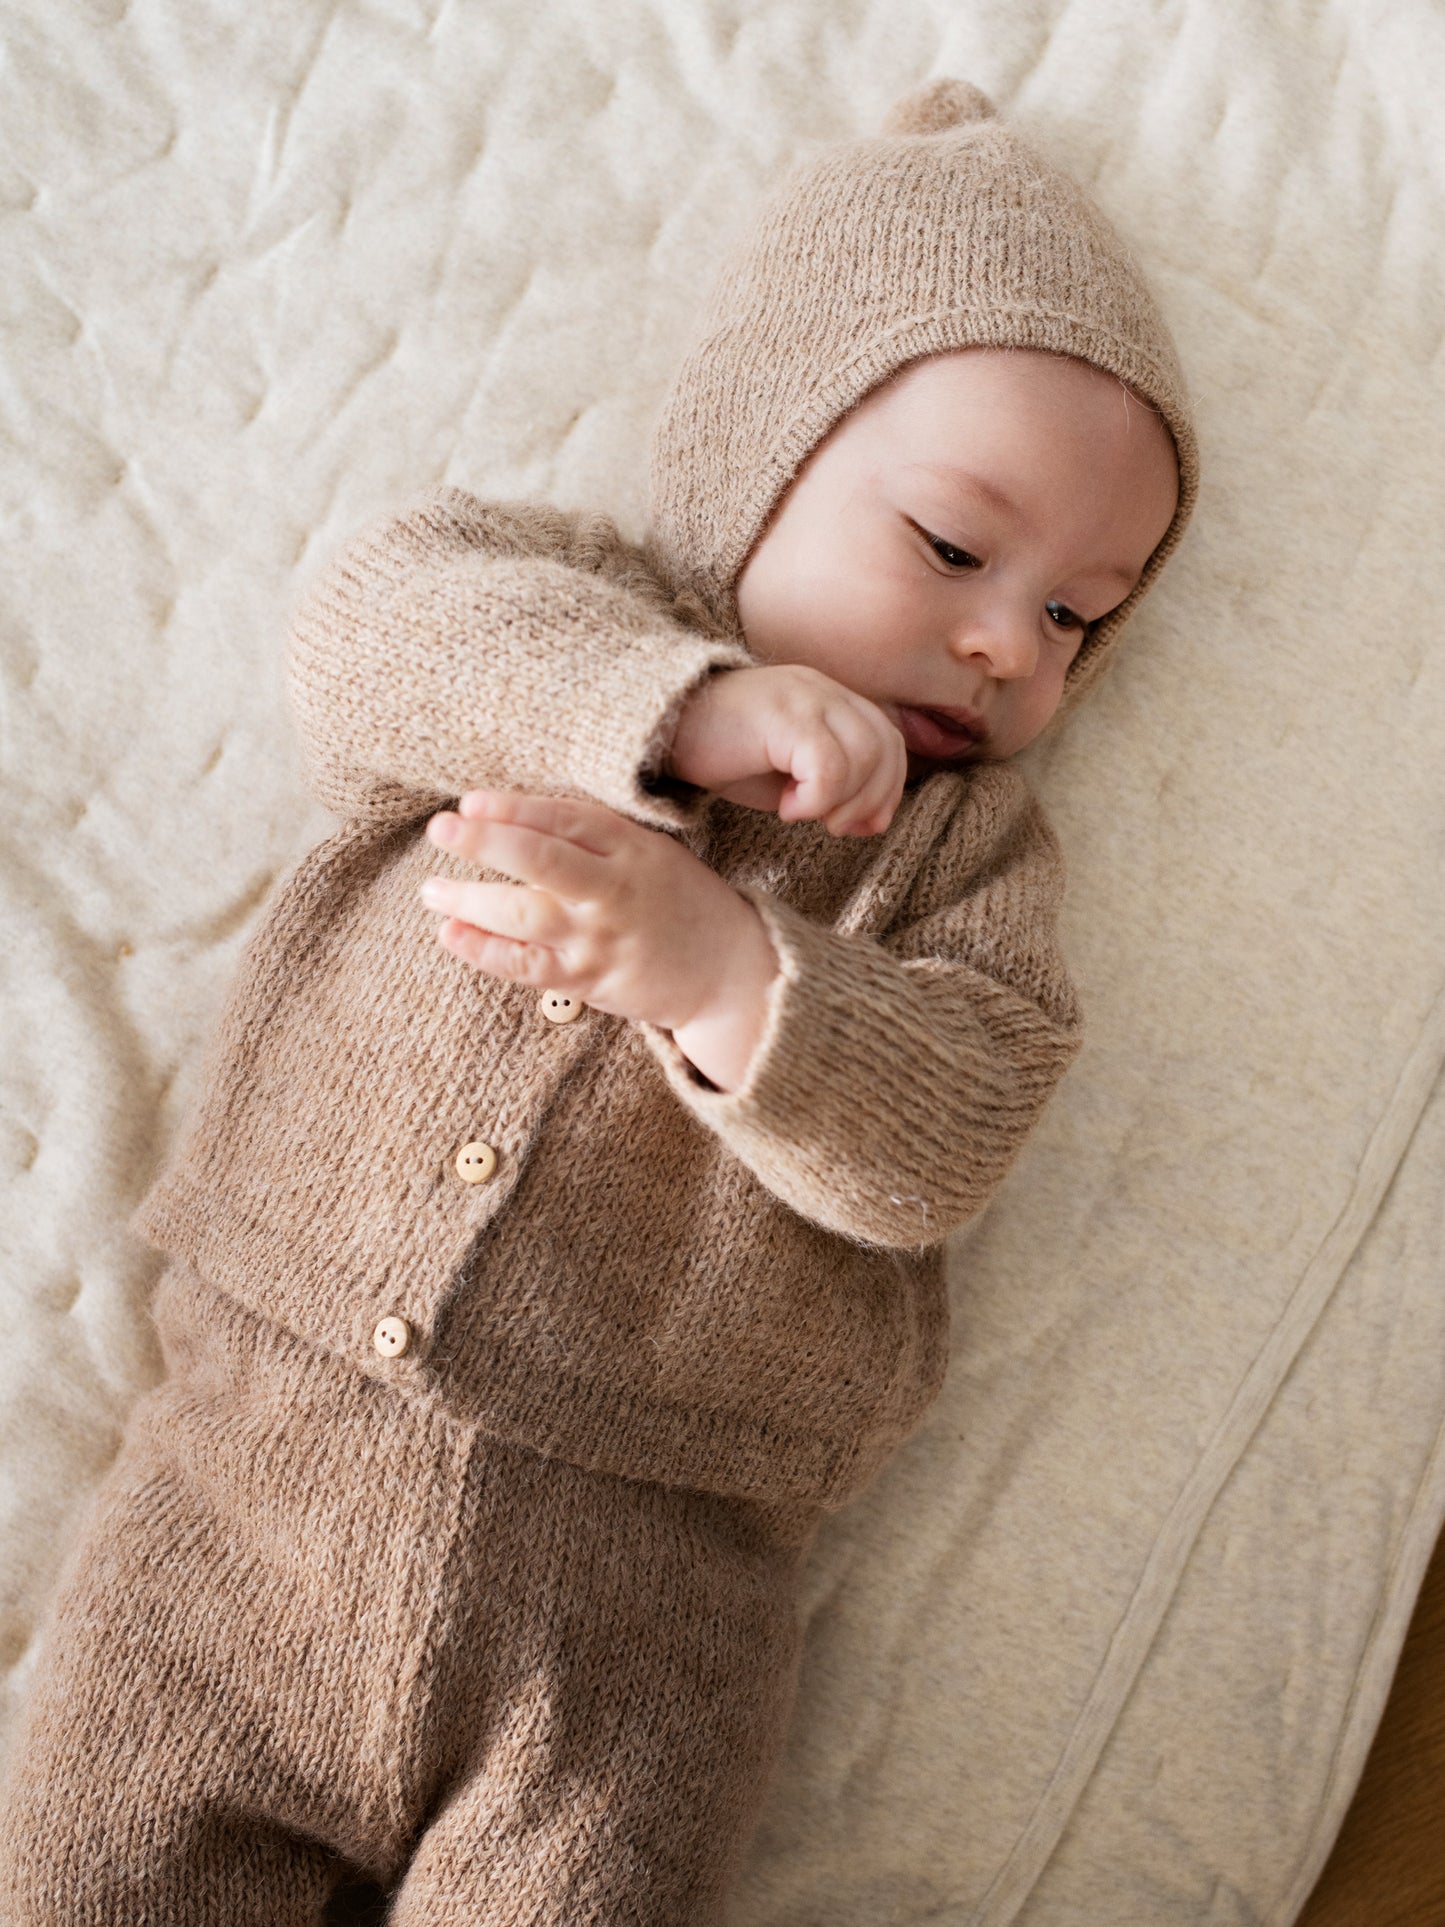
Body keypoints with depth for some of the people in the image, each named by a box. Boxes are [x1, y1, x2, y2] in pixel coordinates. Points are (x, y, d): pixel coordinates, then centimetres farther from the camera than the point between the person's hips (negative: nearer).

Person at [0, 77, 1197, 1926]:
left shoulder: (969, 846, 8)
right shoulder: (547, 617, 9)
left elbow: (932, 1144, -7)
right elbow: (367, 629, -12)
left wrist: (712, 962, -23)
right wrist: (688, 707, -19)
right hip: (259, 1440, 1)